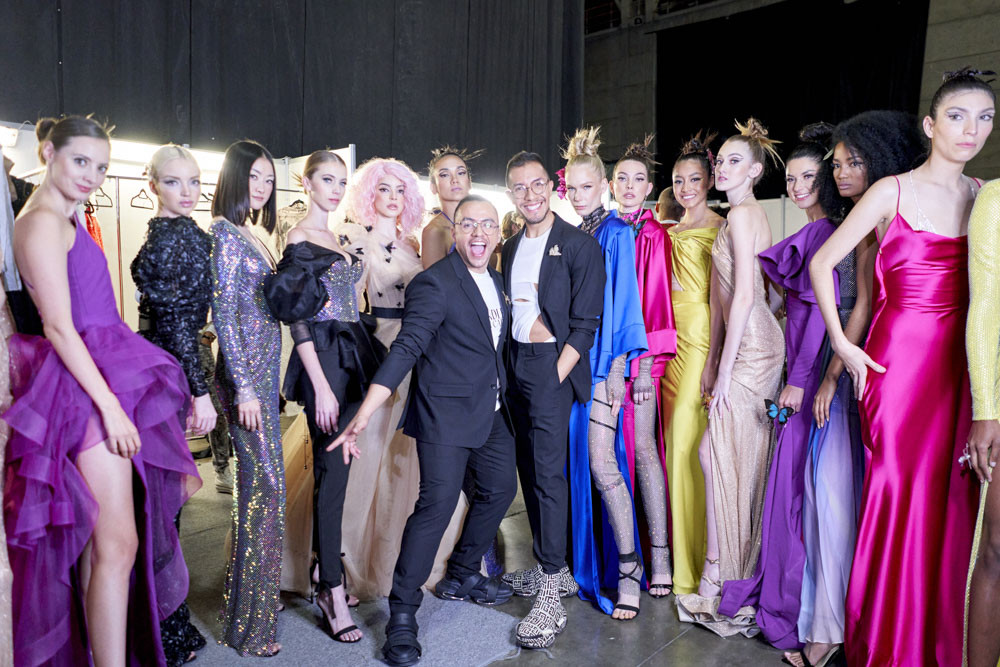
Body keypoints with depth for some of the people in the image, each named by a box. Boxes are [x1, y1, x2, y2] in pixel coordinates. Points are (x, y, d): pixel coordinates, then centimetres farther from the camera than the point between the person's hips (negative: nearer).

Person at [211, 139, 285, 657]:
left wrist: (262, 381, 16)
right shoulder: (224, 233, -10)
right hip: (245, 373, -9)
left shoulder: (247, 235, 16)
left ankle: (258, 591, 26)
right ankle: (249, 621, 6)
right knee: (264, 483, -6)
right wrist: (244, 386, -18)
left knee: (261, 482, 13)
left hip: (263, 368, 9)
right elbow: (224, 314, -16)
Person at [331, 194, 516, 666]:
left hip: (491, 412, 9)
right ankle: (402, 613, 4)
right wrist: (363, 416, -32)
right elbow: (406, 349, -25)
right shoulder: (435, 283, -17)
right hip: (447, 413, -8)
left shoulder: (495, 280, 8)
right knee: (437, 502, -11)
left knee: (500, 488, 16)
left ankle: (461, 576, 37)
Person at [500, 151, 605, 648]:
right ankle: (551, 569, 24)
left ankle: (551, 596, -3)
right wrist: (508, 368, 7)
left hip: (553, 363, -7)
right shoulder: (510, 248, 15)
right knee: (527, 468, 10)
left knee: (547, 470, -10)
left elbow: (585, 323, -10)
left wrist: (555, 376, -15)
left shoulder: (579, 245, -6)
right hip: (515, 364, 7)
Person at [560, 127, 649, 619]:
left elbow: (625, 298, -6)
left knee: (601, 464, -10)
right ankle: (581, 562, 20)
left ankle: (628, 569, 2)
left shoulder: (616, 233, 0)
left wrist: (618, 364, -13)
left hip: (601, 359, -5)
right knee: (575, 461, 8)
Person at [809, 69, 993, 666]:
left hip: (960, 364, 4)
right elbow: (822, 263, -2)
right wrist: (842, 345, -7)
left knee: (953, 499, 5)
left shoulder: (982, 197, 11)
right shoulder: (893, 192, -1)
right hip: (898, 358, -4)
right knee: (900, 493, -3)